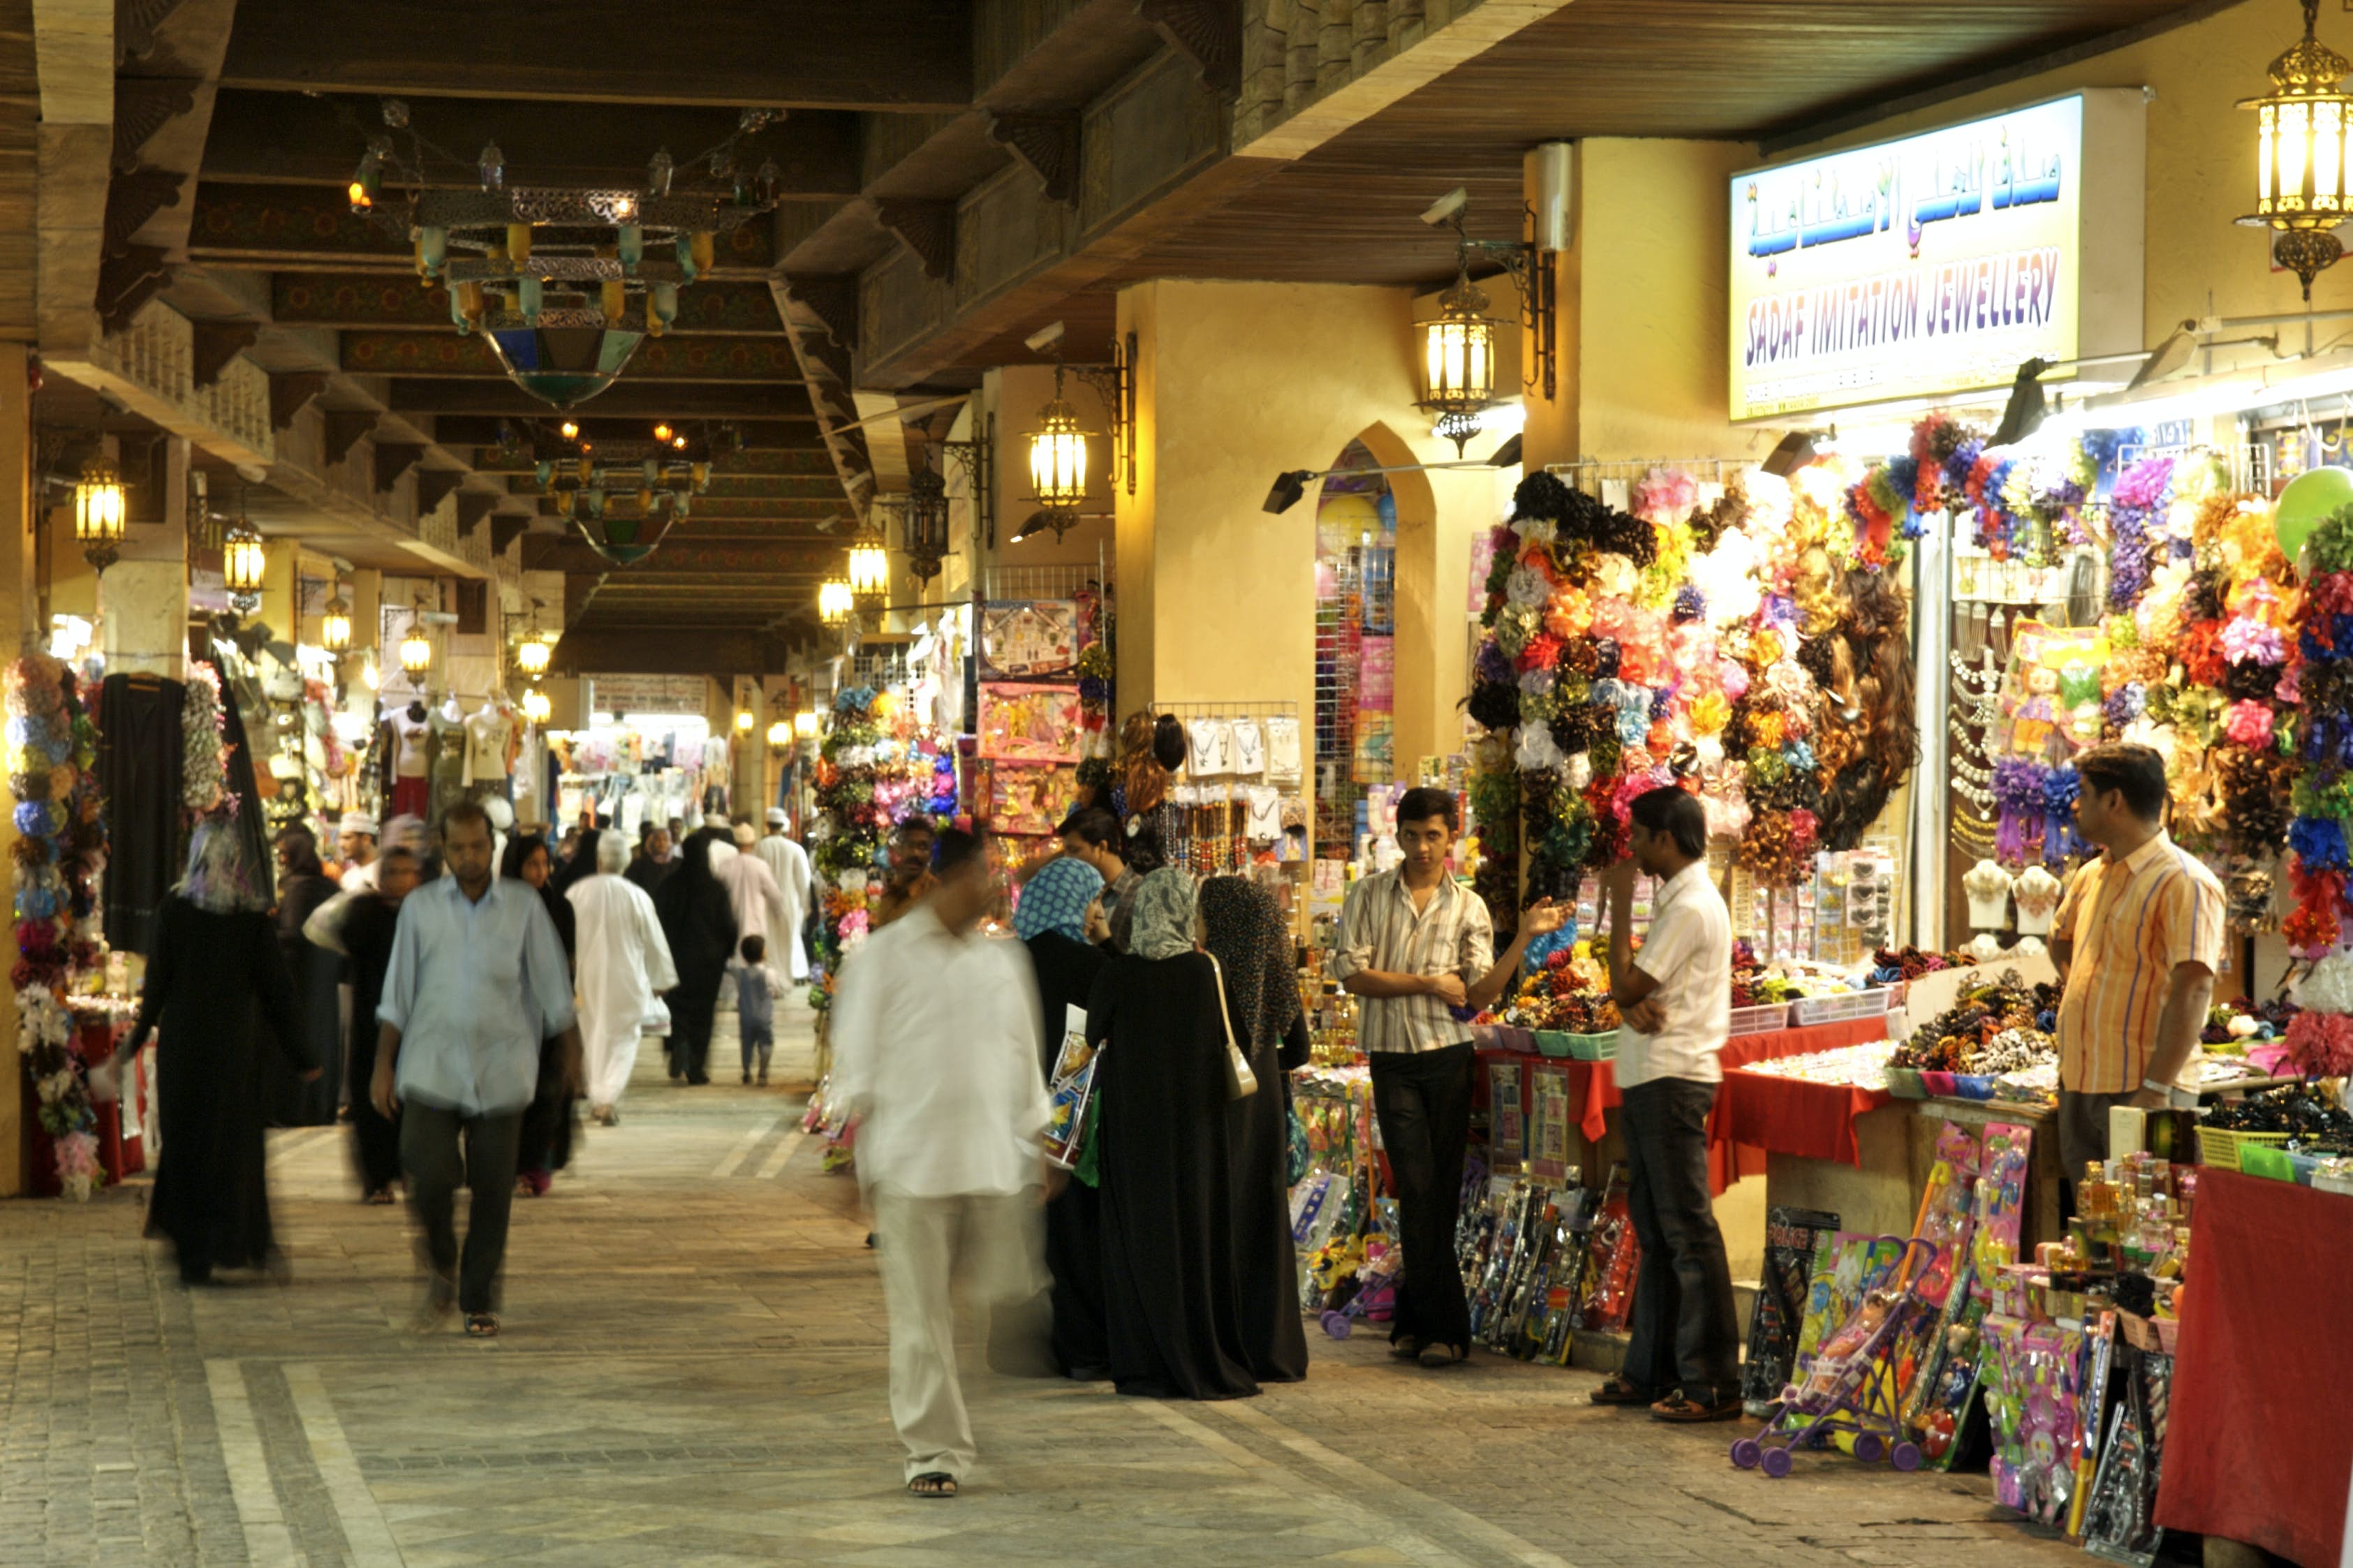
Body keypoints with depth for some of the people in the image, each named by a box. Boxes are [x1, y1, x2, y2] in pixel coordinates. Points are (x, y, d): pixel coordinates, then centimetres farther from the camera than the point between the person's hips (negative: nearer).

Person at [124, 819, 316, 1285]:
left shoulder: (173, 910, -6)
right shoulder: (254, 919, -5)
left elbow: (157, 981, -4)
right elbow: (276, 992, -2)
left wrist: (138, 1036, 8)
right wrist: (297, 1058, 4)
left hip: (182, 1042, 0)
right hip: (236, 1046, 0)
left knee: (184, 1145, 9)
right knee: (235, 1145, 11)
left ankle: (192, 1255, 8)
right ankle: (239, 1242, 9)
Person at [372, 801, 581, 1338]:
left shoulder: (524, 906, 4)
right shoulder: (420, 907, 6)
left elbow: (553, 987, 8)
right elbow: (397, 995, 10)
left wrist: (572, 1054, 4)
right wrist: (383, 1066, 7)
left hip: (500, 1070, 0)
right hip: (432, 1068, 0)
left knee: (493, 1190, 2)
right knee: (430, 1178, -14)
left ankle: (479, 1301, 17)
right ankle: (441, 1269, 13)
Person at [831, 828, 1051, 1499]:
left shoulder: (1002, 959, 14)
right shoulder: (883, 958, 1)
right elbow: (856, 1059, 1)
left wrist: (1036, 1142, 16)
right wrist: (860, 1148, -6)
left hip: (995, 1161, 4)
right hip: (911, 1160, -4)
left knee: (1009, 1295, -1)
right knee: (919, 1313, -2)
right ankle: (933, 1450, 7)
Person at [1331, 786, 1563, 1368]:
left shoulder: (1468, 907, 5)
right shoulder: (1370, 895, 3)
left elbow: (1479, 995, -3)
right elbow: (1353, 974, -5)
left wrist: (1525, 938, -12)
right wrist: (1426, 983, -8)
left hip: (1448, 1058, 2)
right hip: (1392, 1060, -1)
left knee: (1441, 1193, 3)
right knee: (1419, 1189, -6)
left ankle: (1413, 1319, 14)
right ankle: (1443, 1326, 0)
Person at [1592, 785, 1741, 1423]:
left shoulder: (1691, 907, -16)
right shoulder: (1678, 899, 17)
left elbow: (1626, 986, -16)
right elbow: (1631, 992, 13)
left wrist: (1620, 903, -8)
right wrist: (1633, 1006, -11)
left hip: (1672, 1081, -11)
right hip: (1649, 1080, 11)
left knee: (1687, 1230, -9)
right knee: (1654, 1228, 14)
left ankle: (1713, 1384, -8)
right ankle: (1652, 1370, 22)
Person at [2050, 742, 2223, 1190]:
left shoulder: (2185, 882, -14)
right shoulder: (2090, 877, 14)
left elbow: (2193, 990, -22)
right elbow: (2061, 942, 34)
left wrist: (2156, 1090, -26)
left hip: (2137, 1088, -8)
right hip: (2077, 1085, 9)